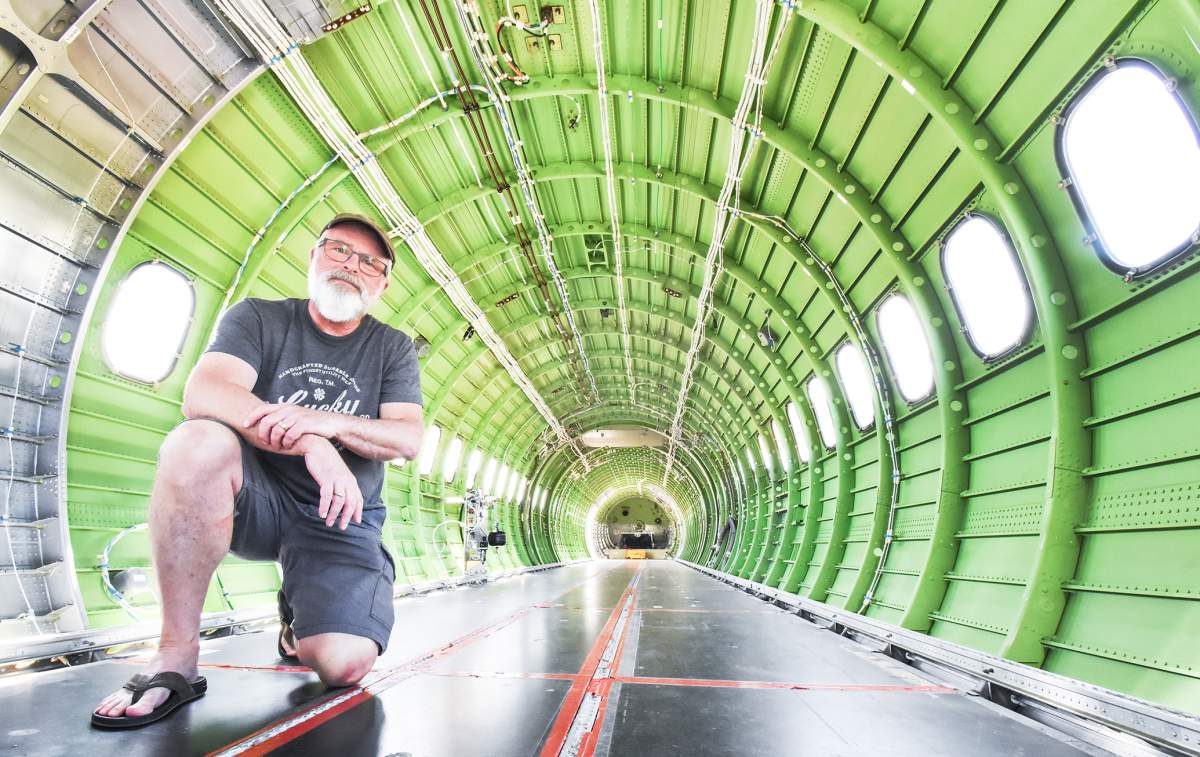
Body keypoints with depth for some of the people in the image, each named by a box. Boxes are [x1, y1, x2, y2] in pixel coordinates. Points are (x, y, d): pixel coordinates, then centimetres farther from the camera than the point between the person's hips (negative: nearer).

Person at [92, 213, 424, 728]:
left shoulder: (393, 349, 7)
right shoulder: (258, 318, 3)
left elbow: (408, 440, -6)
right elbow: (202, 395, -16)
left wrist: (329, 422, -25)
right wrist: (309, 443, -31)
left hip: (341, 518, 1)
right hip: (256, 498, 0)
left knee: (344, 665, -21)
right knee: (199, 443, -34)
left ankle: (297, 619, 18)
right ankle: (176, 658, -22)